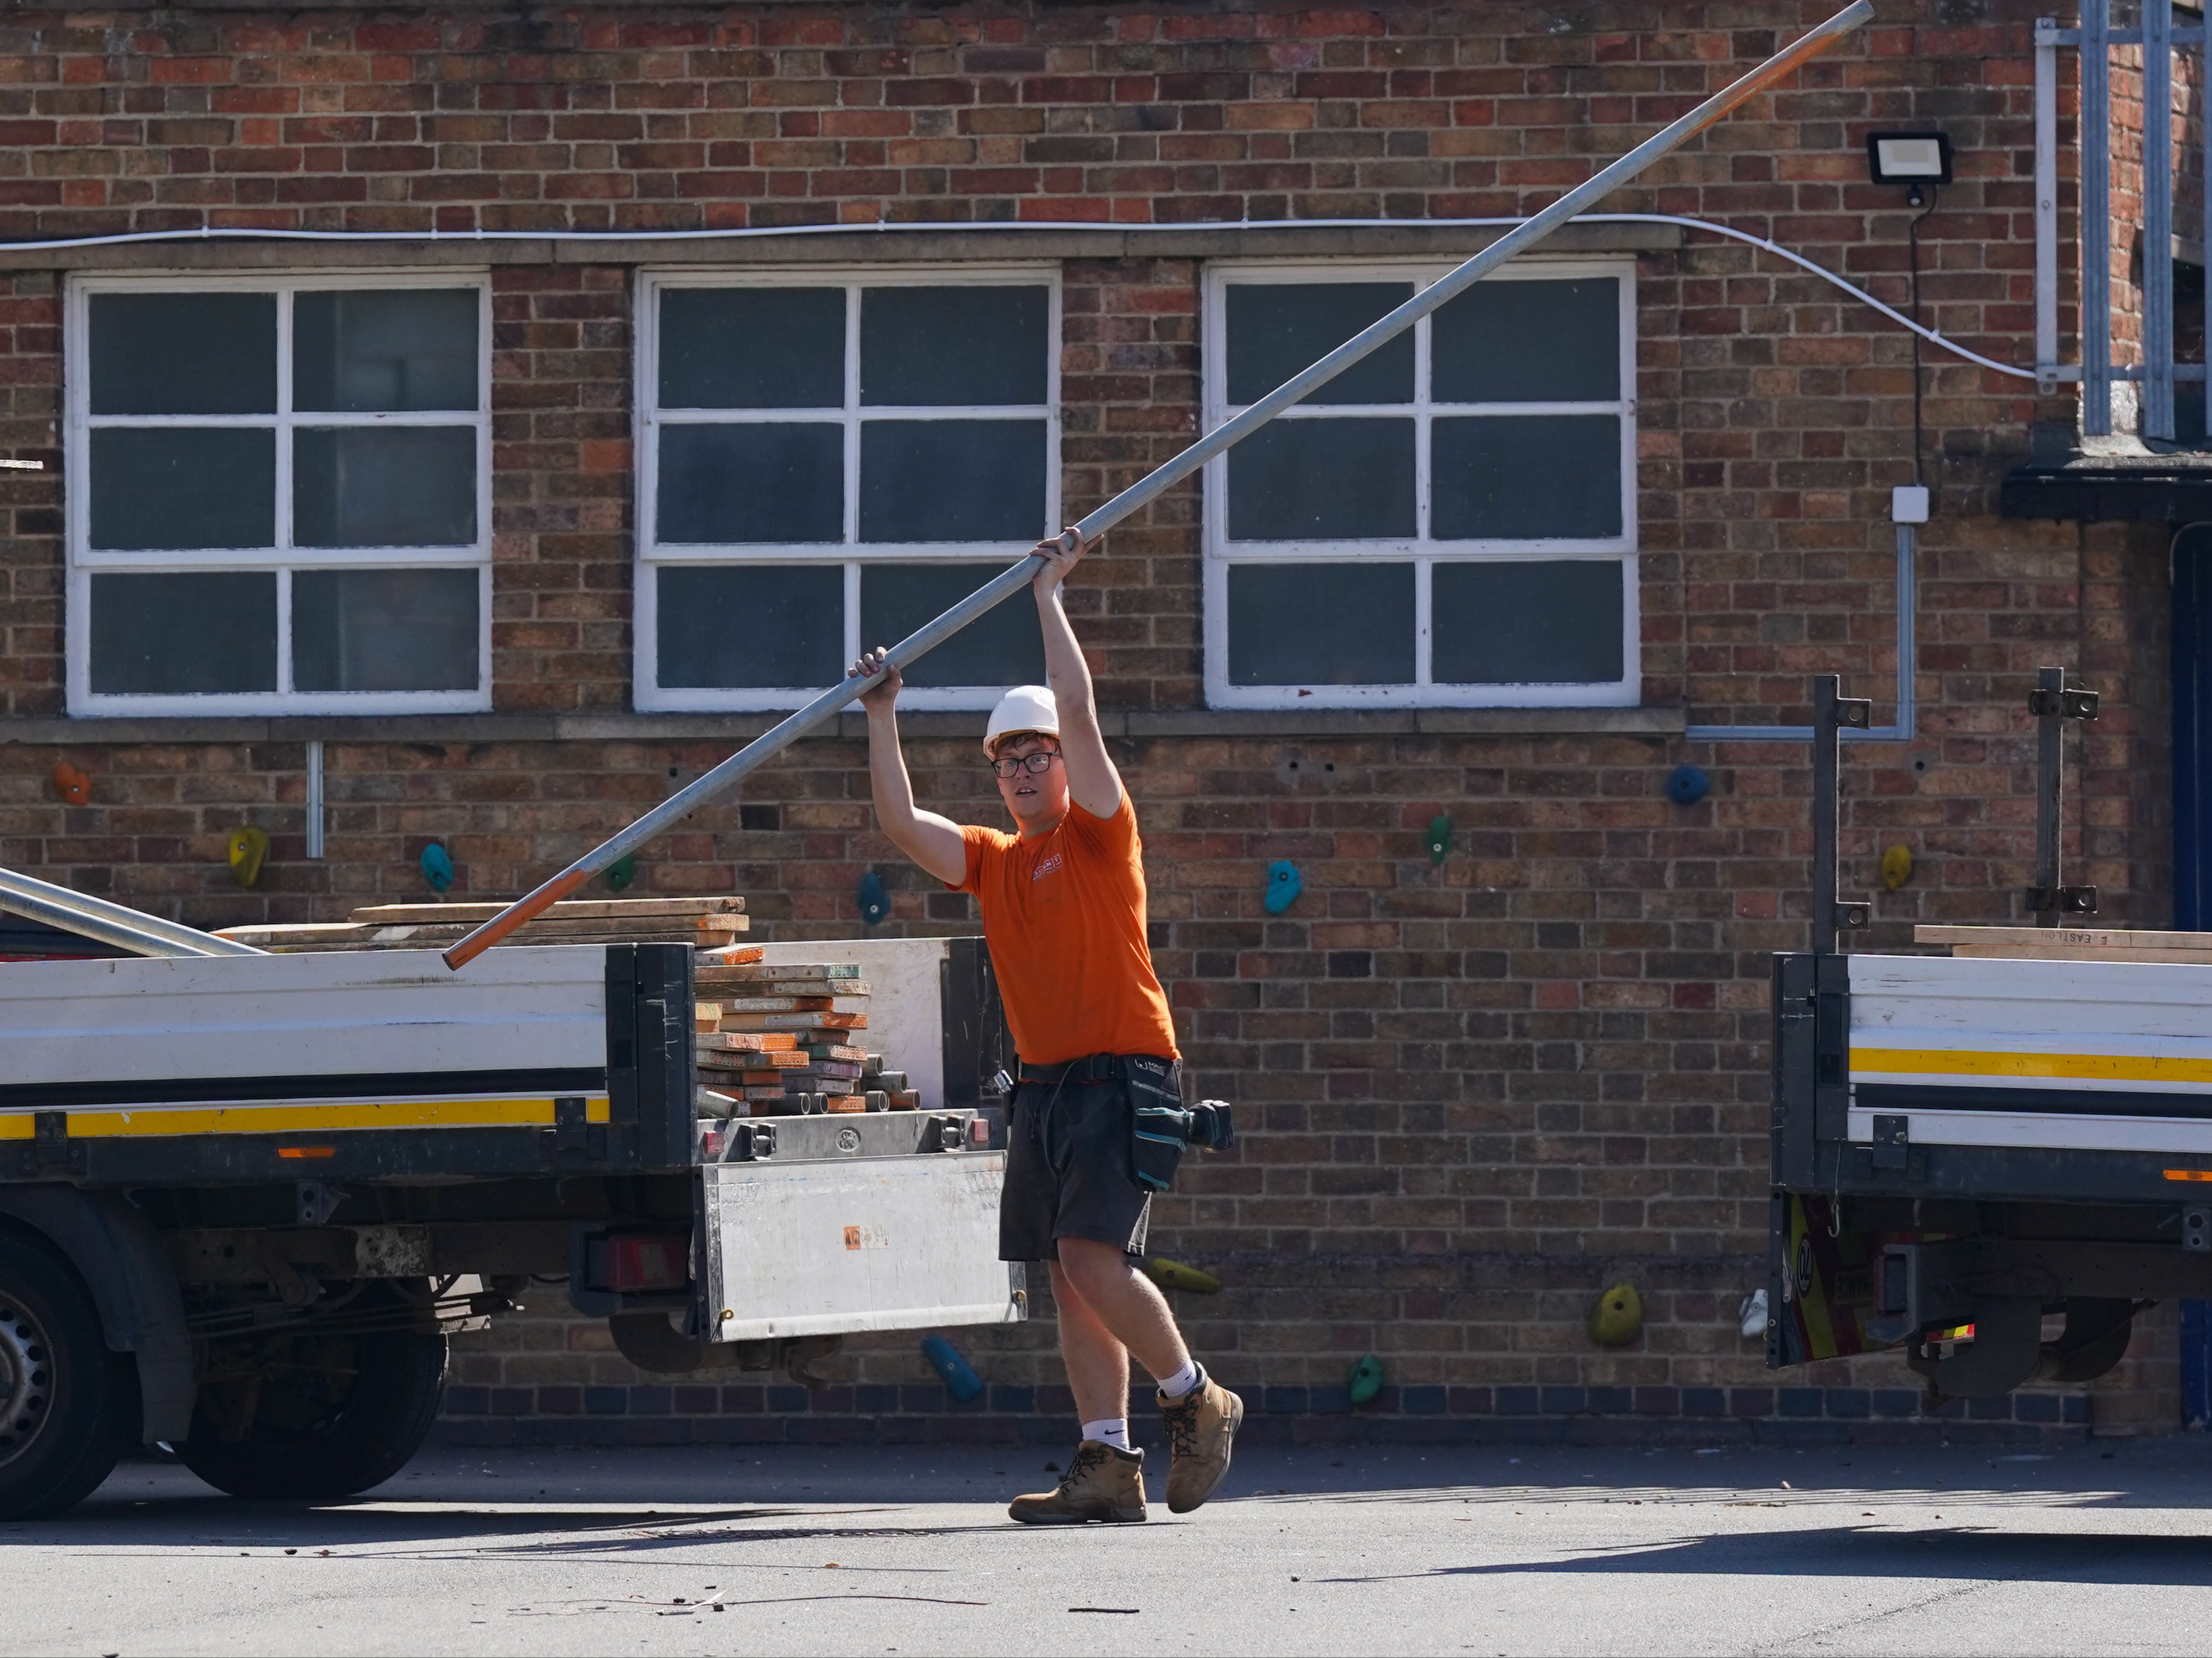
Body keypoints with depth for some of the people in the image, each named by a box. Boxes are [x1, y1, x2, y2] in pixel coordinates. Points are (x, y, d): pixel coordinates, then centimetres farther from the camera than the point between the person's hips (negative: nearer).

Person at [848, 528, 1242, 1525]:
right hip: (1044, 1083, 7)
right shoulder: (993, 862, 16)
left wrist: (1048, 595, -5)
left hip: (1122, 1071, -7)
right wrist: (882, 720, 4)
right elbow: (902, 825, 7)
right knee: (1072, 1285, 2)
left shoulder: (1099, 835, -1)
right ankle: (1107, 1466, 2)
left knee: (1093, 1258, -17)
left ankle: (1196, 1400, 1)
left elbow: (1080, 711, -9)